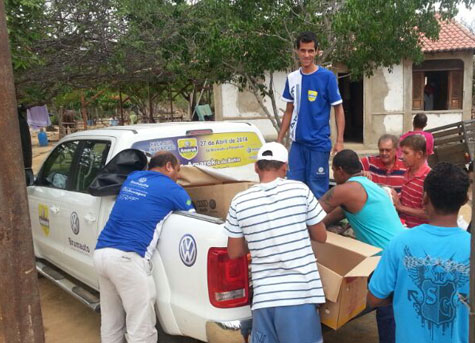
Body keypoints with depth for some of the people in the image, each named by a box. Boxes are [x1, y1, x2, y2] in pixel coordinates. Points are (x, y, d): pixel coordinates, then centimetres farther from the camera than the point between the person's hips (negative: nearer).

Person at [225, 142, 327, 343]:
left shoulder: (240, 202, -1)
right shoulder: (300, 190, -4)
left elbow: (234, 253, 7)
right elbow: (321, 237, 7)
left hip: (264, 296, 2)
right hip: (300, 294, -1)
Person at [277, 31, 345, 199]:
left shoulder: (327, 76, -7)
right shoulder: (292, 78, 6)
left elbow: (338, 109, -3)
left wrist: (339, 141, -11)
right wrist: (279, 140, 10)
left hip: (319, 144, -4)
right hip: (297, 143, 4)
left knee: (317, 191, 3)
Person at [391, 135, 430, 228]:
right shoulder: (408, 172, 7)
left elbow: (428, 213, -18)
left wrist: (400, 207, -16)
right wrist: (396, 197, 2)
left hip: (417, 230, -7)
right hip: (402, 224, 7)